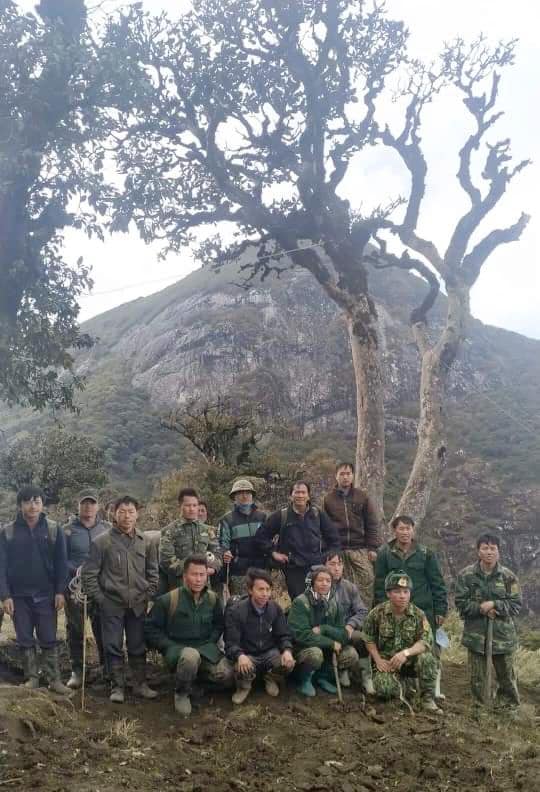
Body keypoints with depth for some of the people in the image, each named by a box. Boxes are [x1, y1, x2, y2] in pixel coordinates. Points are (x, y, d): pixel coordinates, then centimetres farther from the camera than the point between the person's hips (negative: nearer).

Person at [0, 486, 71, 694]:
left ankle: (54, 679, 9)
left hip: (46, 595, -1)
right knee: (25, 640, 9)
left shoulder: (54, 530, 0)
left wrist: (60, 591, -7)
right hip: (19, 596, 1)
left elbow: (61, 563, -1)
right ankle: (31, 678, 20)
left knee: (49, 640, 2)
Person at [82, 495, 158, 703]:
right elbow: (89, 573, -2)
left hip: (138, 604, 2)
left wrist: (149, 594, 4)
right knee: (113, 647, 5)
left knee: (138, 647, 10)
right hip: (111, 604, -2)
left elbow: (153, 572, 13)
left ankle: (140, 684, 22)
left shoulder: (146, 542, 5)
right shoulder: (101, 542, -5)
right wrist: (97, 597, -5)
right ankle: (117, 687, 17)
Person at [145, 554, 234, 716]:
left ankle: (196, 674, 12)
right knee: (191, 656, -40)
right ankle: (181, 694, -9)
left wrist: (210, 643, 1)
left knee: (227, 675, -20)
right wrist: (171, 647, -11)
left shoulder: (213, 598, 1)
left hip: (206, 648, 4)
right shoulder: (168, 600, -11)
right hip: (177, 648, -4)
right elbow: (151, 629, -4)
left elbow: (218, 624, 17)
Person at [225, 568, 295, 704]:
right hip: (247, 655, -3)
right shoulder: (235, 611, -16)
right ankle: (244, 686, 3)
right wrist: (240, 655, -41)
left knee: (288, 664, -27)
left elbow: (284, 635, 0)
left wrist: (287, 650, -24)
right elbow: (231, 643, -18)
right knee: (242, 669, -37)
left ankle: (270, 678, 10)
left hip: (270, 652, 3)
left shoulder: (275, 608, -3)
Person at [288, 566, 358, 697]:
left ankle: (322, 676, 8)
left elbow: (343, 635, -4)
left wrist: (323, 629, -22)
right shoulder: (300, 602, -17)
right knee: (315, 654, -36)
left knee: (351, 655, -17)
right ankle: (304, 679, -3)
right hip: (303, 648, -5)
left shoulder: (333, 603, -1)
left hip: (327, 649, 5)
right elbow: (301, 635, -24)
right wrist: (331, 643, -20)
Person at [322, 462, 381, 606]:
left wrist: (373, 548, -2)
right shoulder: (328, 499, 7)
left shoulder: (363, 497, 7)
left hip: (361, 549, 0)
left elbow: (373, 524, 5)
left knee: (367, 583, -7)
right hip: (338, 550, 0)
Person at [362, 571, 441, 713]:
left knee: (426, 657, -33)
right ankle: (400, 682, 12)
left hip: (410, 661, 0)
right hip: (386, 662, 0)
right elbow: (369, 638, 5)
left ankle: (428, 698, -11)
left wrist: (406, 652, -36)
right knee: (384, 690, -28)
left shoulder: (418, 615, -10)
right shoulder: (377, 613, -8)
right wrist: (378, 660, -5)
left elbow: (426, 641, -21)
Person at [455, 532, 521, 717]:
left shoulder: (508, 576, -4)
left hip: (502, 633, 0)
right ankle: (478, 709, 25)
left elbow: (516, 605, -4)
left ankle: (507, 708, 30)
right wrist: (481, 609, -19)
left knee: (506, 674, 11)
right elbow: (461, 603, -5)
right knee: (477, 675, 9)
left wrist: (494, 605, -18)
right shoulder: (466, 575, -5)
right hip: (475, 633, 0)